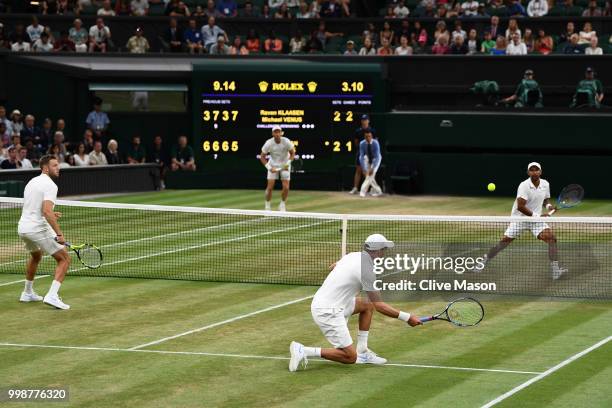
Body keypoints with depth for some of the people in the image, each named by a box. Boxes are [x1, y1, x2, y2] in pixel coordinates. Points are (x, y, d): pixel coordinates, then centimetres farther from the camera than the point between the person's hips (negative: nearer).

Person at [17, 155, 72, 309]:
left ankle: (28, 293, 43)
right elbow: (47, 211, -26)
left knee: (35, 256, 35)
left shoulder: (32, 182, 15)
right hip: (38, 228, -9)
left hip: (23, 228, 9)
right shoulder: (50, 185, -13)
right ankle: (52, 295, -17)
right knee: (64, 259, -3)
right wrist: (59, 233, -27)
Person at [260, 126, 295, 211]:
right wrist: (269, 167, -21)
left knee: (286, 187, -7)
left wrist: (288, 163, -20)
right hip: (273, 165, 0)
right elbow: (262, 157, -10)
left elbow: (292, 153, -5)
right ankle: (267, 205, 11)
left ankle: (282, 205, 18)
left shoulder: (286, 142, -22)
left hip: (285, 165, 0)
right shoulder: (268, 143, -21)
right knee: (270, 187, -10)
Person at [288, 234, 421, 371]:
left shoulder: (353, 256, 7)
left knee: (367, 305, 21)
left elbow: (333, 266, 30)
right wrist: (407, 317, -8)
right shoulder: (367, 270, -18)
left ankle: (362, 351, 20)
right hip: (328, 312, -10)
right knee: (350, 357, -5)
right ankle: (303, 351, -10)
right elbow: (379, 306, -12)